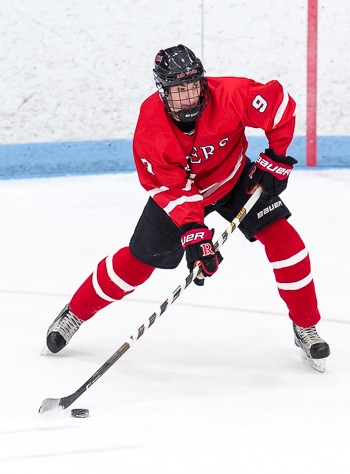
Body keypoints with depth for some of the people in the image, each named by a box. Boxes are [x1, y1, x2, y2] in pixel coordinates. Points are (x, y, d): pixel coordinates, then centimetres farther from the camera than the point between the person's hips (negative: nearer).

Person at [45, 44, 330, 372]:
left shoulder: (230, 95, -33)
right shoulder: (150, 126, -32)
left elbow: (281, 103, -18)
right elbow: (171, 187, -30)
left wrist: (275, 159, -16)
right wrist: (192, 231, -42)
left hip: (235, 179, 1)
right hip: (177, 189, -1)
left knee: (284, 241, -13)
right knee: (138, 260, 0)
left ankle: (305, 327, 4)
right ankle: (75, 313, 22)